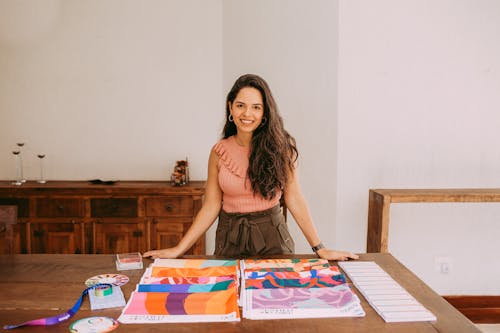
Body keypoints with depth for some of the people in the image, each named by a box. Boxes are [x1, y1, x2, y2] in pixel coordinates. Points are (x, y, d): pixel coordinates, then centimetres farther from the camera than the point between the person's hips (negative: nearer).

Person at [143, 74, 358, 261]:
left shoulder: (281, 147, -8)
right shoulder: (219, 152, -3)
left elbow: (294, 200, -7)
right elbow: (210, 207, -2)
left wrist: (320, 249, -8)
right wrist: (178, 250, -6)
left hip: (271, 236, -1)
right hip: (230, 238, 2)